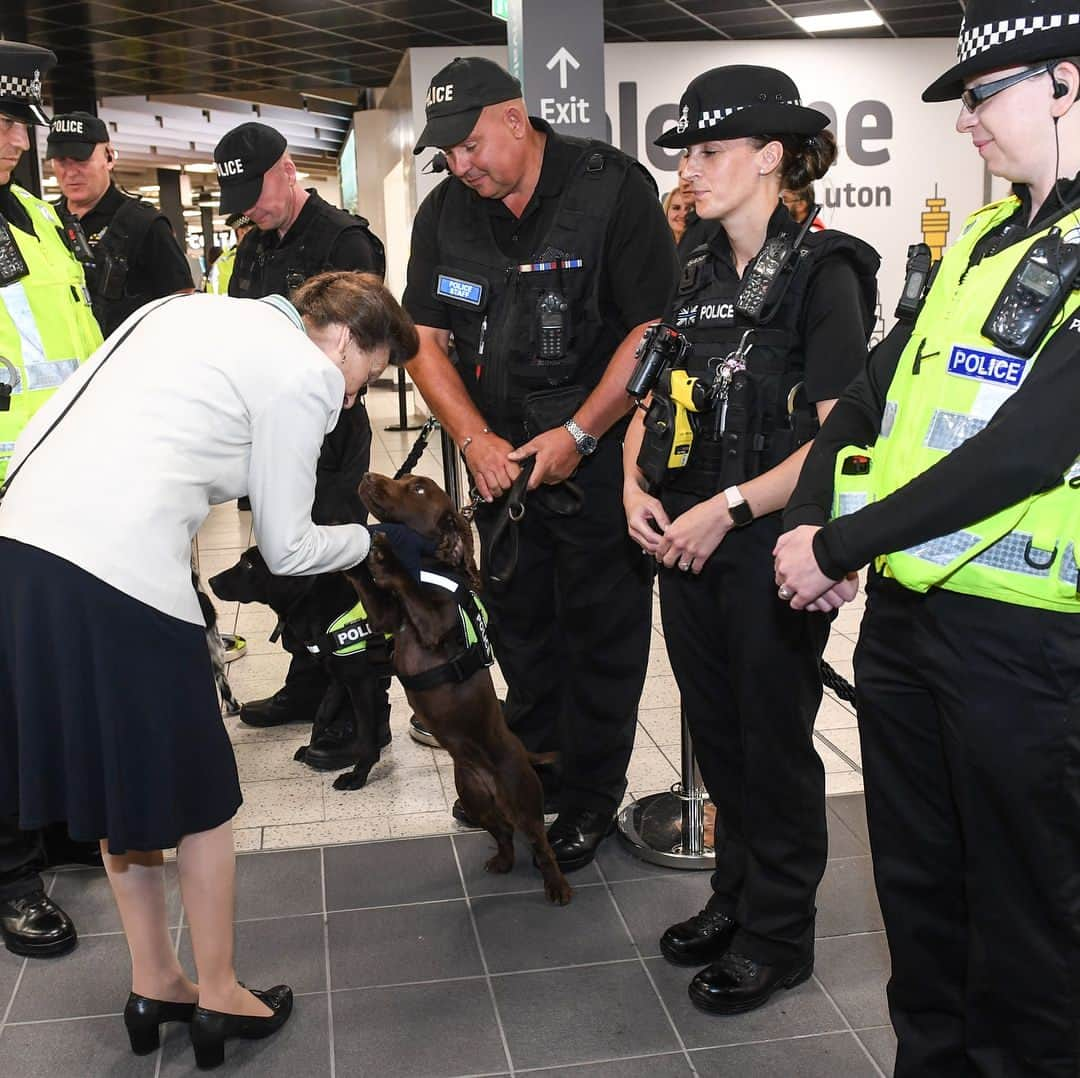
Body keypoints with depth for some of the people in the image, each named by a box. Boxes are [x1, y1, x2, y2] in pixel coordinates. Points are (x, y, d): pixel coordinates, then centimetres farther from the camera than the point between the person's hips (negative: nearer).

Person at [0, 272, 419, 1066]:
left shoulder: (188, 311, 22)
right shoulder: (305, 376, -1)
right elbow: (286, 549, 4)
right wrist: (373, 540, 19)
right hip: (119, 575, -8)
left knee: (120, 785, 22)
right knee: (201, 801, 11)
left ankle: (154, 986, 36)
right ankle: (220, 1000, 28)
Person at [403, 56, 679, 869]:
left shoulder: (611, 187, -13)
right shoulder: (445, 213, 3)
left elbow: (655, 327, -16)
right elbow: (424, 340, 4)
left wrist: (578, 435, -19)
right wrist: (475, 439, -11)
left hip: (599, 451, -5)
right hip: (502, 456, 6)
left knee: (600, 627, 3)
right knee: (517, 618, 16)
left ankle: (592, 793, 20)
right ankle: (534, 761, 37)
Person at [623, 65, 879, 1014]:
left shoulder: (822, 273, -11)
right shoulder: (696, 279, 10)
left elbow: (837, 436, -19)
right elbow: (652, 403, 17)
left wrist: (728, 507, -20)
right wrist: (636, 484, -1)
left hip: (772, 548, -7)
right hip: (686, 542, 7)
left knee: (774, 742, 7)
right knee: (716, 733, 17)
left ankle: (779, 935, 25)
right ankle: (736, 895, 36)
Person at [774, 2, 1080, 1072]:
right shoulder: (982, 238, 12)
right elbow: (871, 390, 12)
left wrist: (838, 549, -18)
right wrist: (808, 518, -4)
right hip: (900, 610, 8)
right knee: (915, 884, 21)